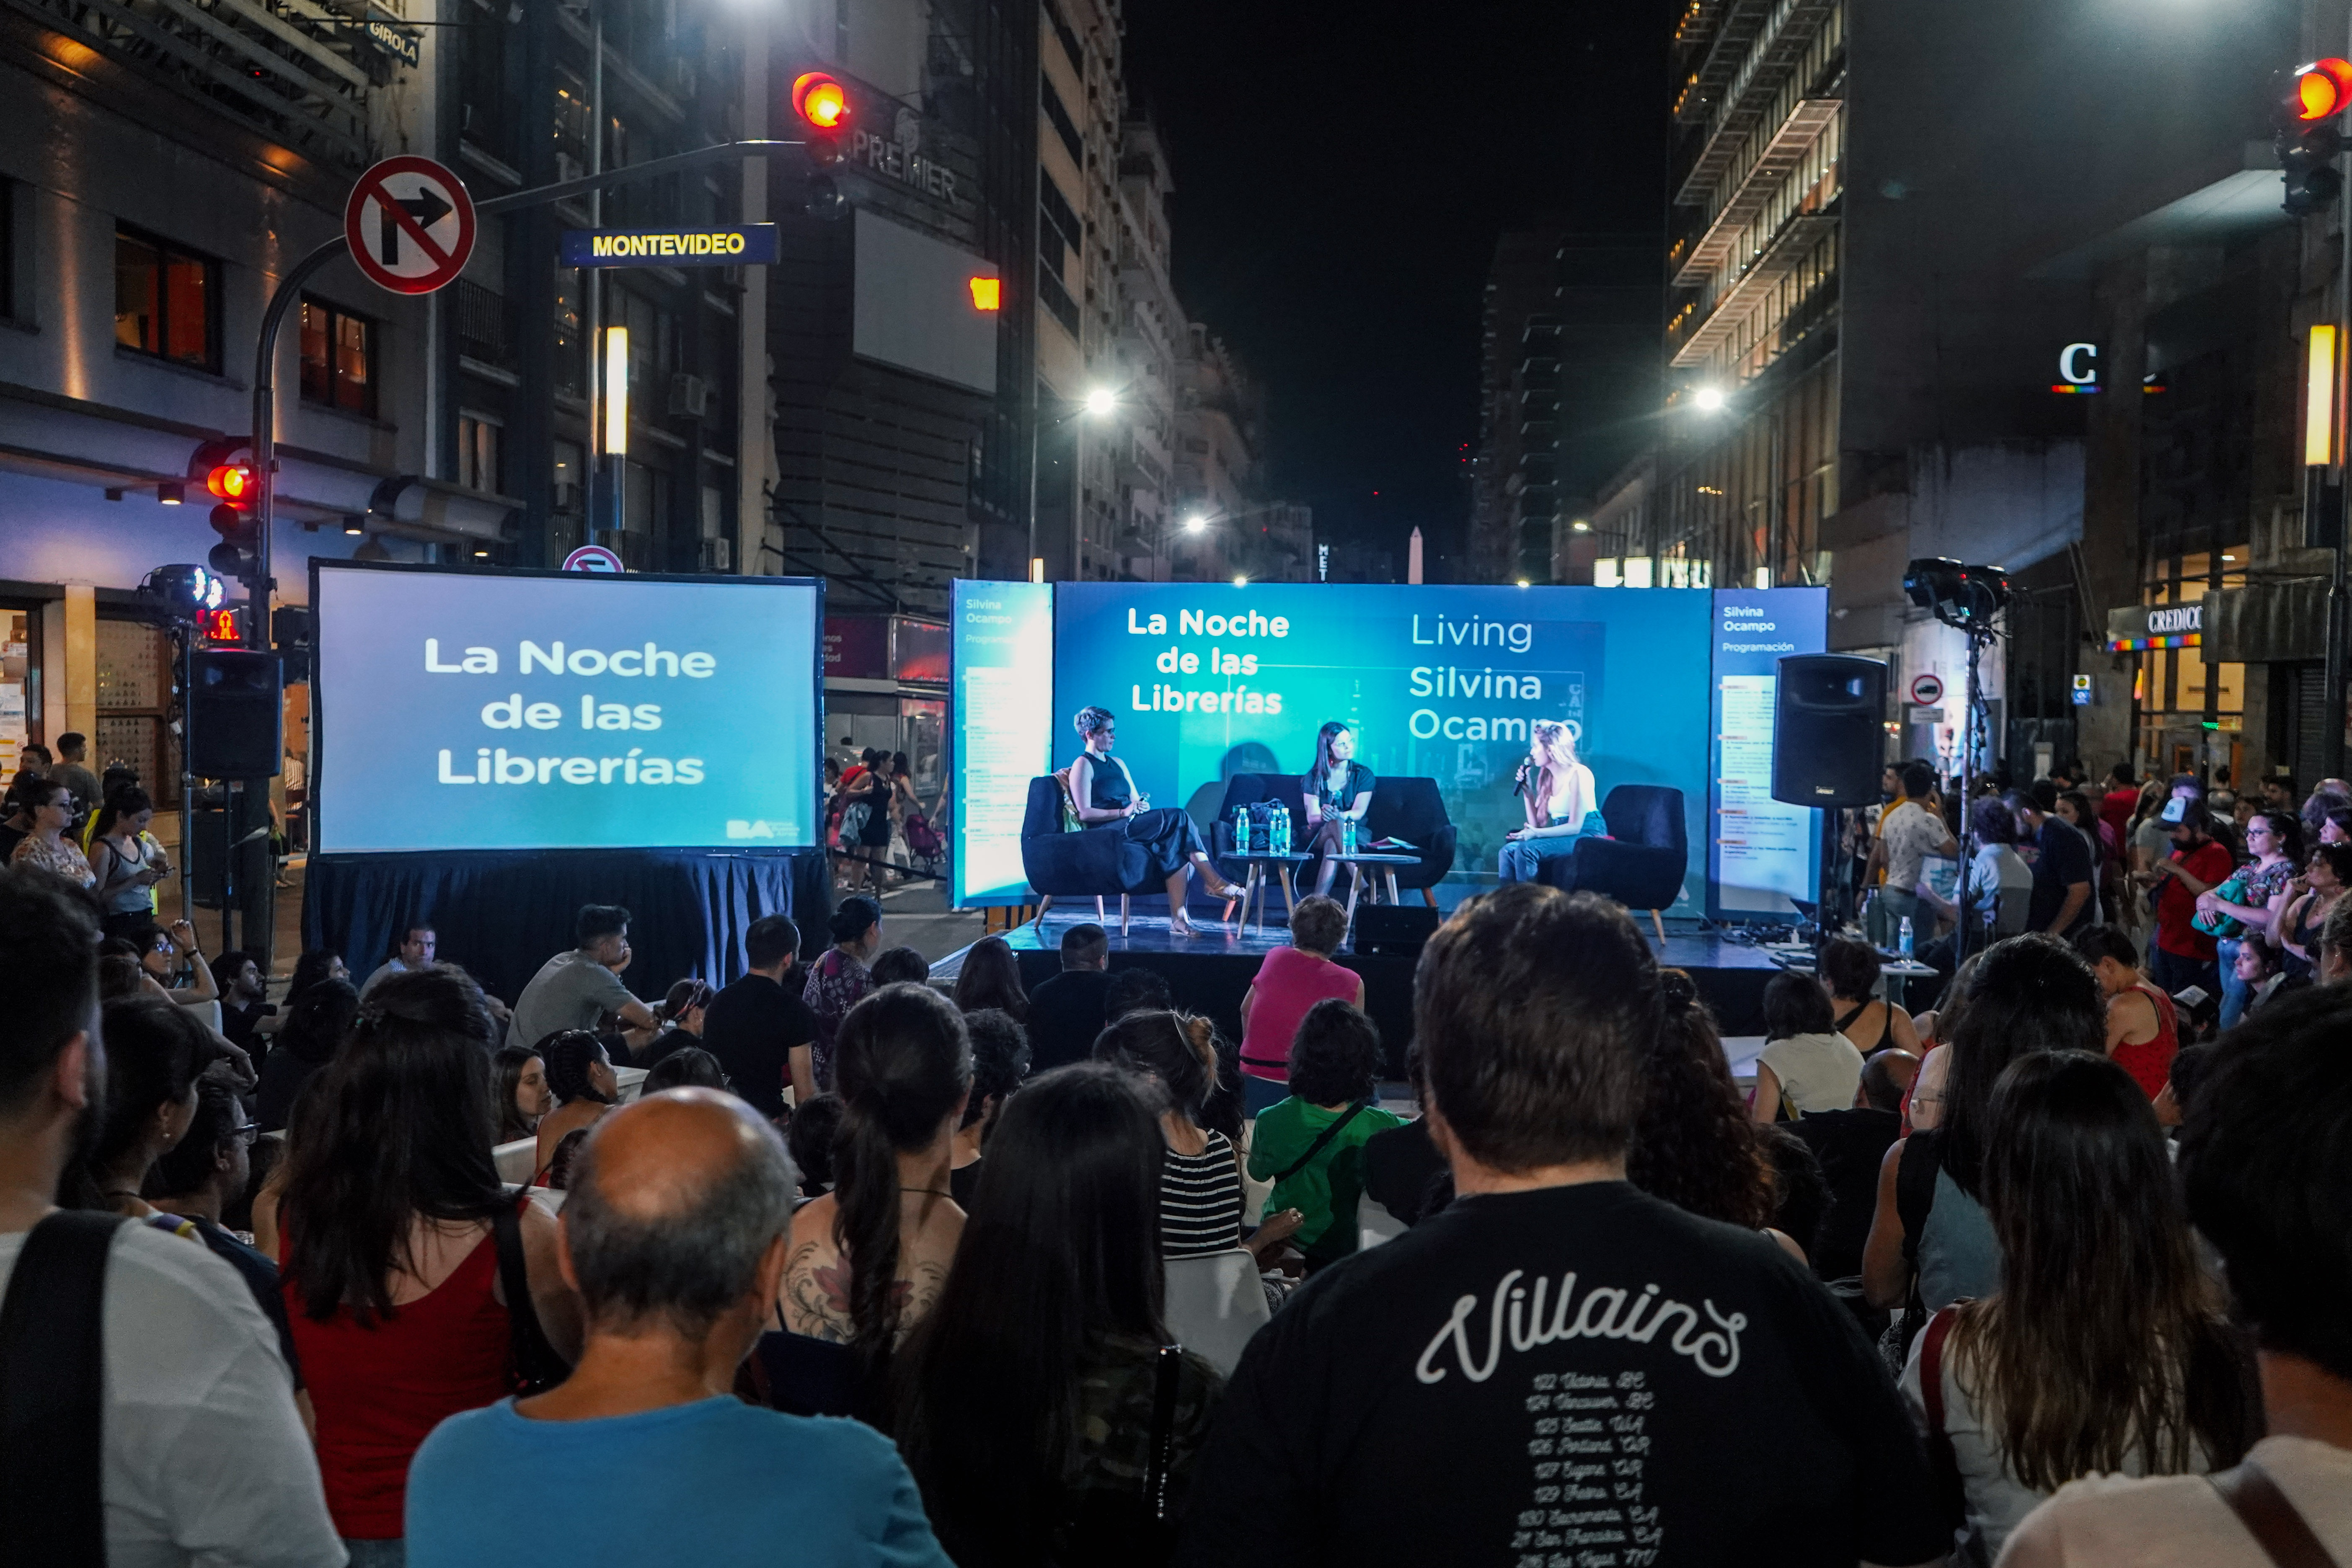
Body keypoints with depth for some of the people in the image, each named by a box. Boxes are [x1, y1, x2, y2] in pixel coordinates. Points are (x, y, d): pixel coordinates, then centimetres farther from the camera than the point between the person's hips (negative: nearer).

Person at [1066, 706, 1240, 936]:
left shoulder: (1117, 764, 27)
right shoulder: (1083, 766, 2)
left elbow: (1136, 801, 25)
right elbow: (1085, 814, -10)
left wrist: (1143, 806, 0)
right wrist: (1124, 812, -17)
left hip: (1129, 827, 8)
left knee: (1176, 844, -26)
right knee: (1177, 817, -24)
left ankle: (1178, 919, -33)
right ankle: (1213, 881, -22)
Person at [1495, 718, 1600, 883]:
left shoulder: (1578, 774, -11)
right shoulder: (1546, 778, 12)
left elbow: (1575, 826, -16)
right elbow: (1536, 825, 11)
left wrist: (1536, 833, -24)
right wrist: (1527, 791, 4)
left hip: (1586, 835, -7)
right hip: (1561, 836, 7)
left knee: (1526, 849, -29)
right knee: (1508, 850, -16)